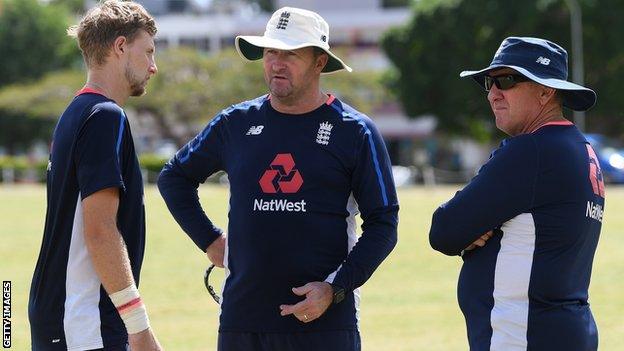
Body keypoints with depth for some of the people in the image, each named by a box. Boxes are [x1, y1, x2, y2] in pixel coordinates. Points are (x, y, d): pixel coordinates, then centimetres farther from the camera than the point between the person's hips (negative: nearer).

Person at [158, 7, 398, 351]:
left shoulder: (355, 131, 1)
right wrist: (209, 240, 14)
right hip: (241, 319, 3)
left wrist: (334, 288, -12)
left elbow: (383, 223, -1)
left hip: (326, 321, -3)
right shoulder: (236, 123, 10)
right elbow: (174, 177, 25)